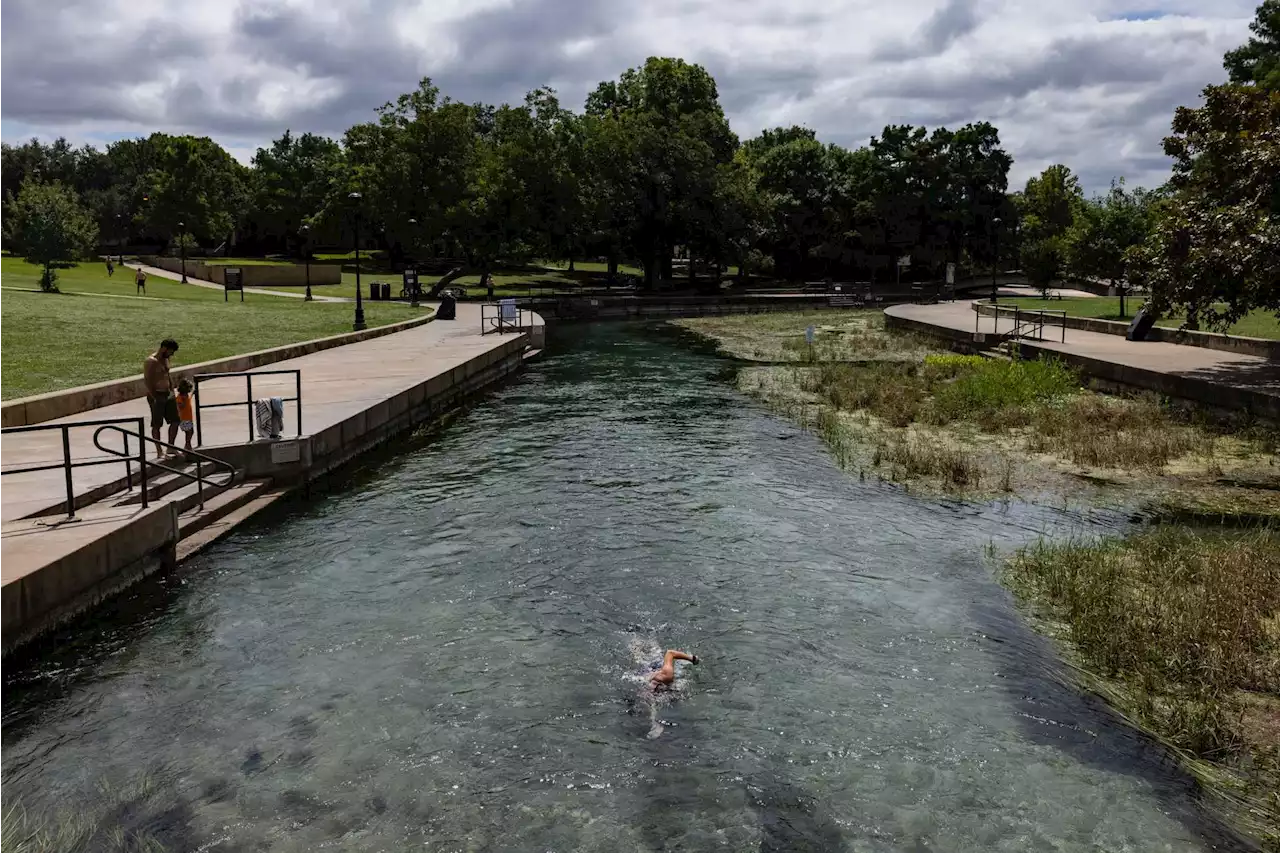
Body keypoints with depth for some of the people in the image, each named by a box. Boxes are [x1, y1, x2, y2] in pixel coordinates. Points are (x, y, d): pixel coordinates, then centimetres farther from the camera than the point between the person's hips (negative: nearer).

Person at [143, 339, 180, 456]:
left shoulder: (166, 359, 10)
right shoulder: (151, 361, -16)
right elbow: (147, 381, -19)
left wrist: (172, 391, 15)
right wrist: (155, 398, -20)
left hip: (168, 394, 8)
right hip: (156, 395, -8)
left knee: (175, 421, 7)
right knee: (156, 424, 2)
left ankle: (170, 448, 18)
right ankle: (159, 452, 8)